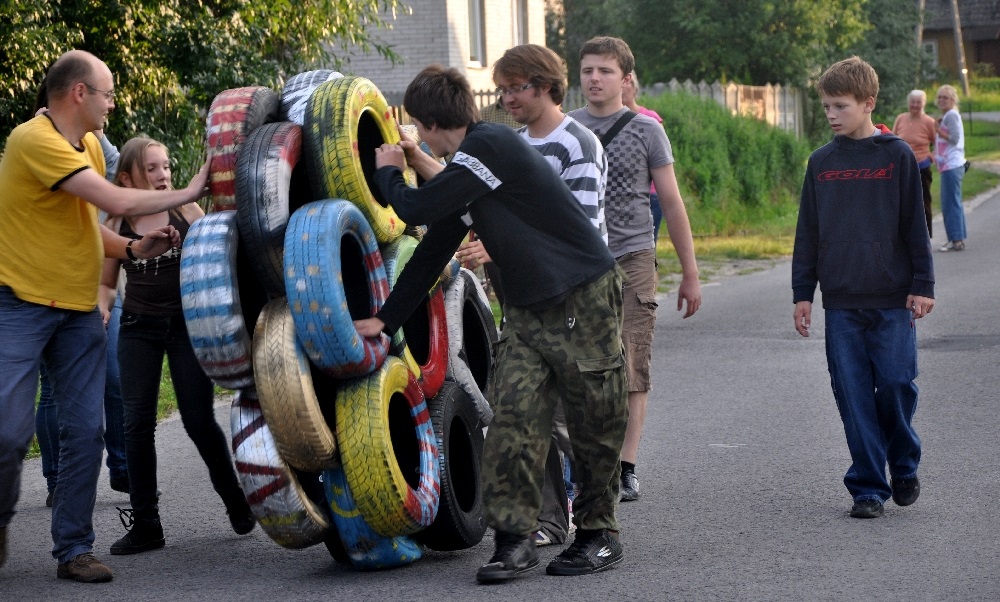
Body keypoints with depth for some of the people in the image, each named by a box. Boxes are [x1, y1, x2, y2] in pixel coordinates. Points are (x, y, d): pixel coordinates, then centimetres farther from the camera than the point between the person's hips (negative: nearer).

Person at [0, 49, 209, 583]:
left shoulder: (90, 147, 10)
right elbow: (118, 202, -22)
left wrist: (134, 249, 0)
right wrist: (187, 194, -11)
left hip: (78, 309, 8)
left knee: (85, 432, 1)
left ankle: (73, 550, 8)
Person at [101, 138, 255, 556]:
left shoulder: (186, 210, -2)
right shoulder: (117, 224, 1)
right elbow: (106, 283, 12)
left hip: (188, 322, -2)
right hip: (138, 328, 2)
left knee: (199, 420, -2)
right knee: (137, 422, -3)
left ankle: (236, 503, 20)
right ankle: (145, 524, 3)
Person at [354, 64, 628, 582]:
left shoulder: (490, 146, -16)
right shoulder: (466, 168, 13)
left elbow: (416, 209, -17)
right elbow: (433, 251, 21)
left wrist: (388, 172, 5)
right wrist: (386, 319, 24)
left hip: (585, 301, -8)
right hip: (529, 310, 8)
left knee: (594, 425, 2)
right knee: (513, 417, -3)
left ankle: (599, 534, 14)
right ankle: (514, 538, -2)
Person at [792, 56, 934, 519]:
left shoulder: (897, 155, 0)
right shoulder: (822, 162, 8)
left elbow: (915, 224, 2)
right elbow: (807, 233, 12)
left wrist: (922, 285, -2)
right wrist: (802, 293, 9)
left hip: (892, 299, -2)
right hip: (841, 302, 2)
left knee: (896, 382, -4)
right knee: (853, 394, 0)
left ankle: (903, 464, 21)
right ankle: (867, 487, 7)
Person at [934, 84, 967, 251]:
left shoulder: (951, 115, -11)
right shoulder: (949, 116, 19)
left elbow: (954, 138, -19)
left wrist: (937, 129, -13)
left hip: (951, 165, -11)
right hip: (952, 165, 11)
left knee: (950, 203, -9)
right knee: (954, 202, 13)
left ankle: (956, 240, -9)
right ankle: (959, 239, 16)